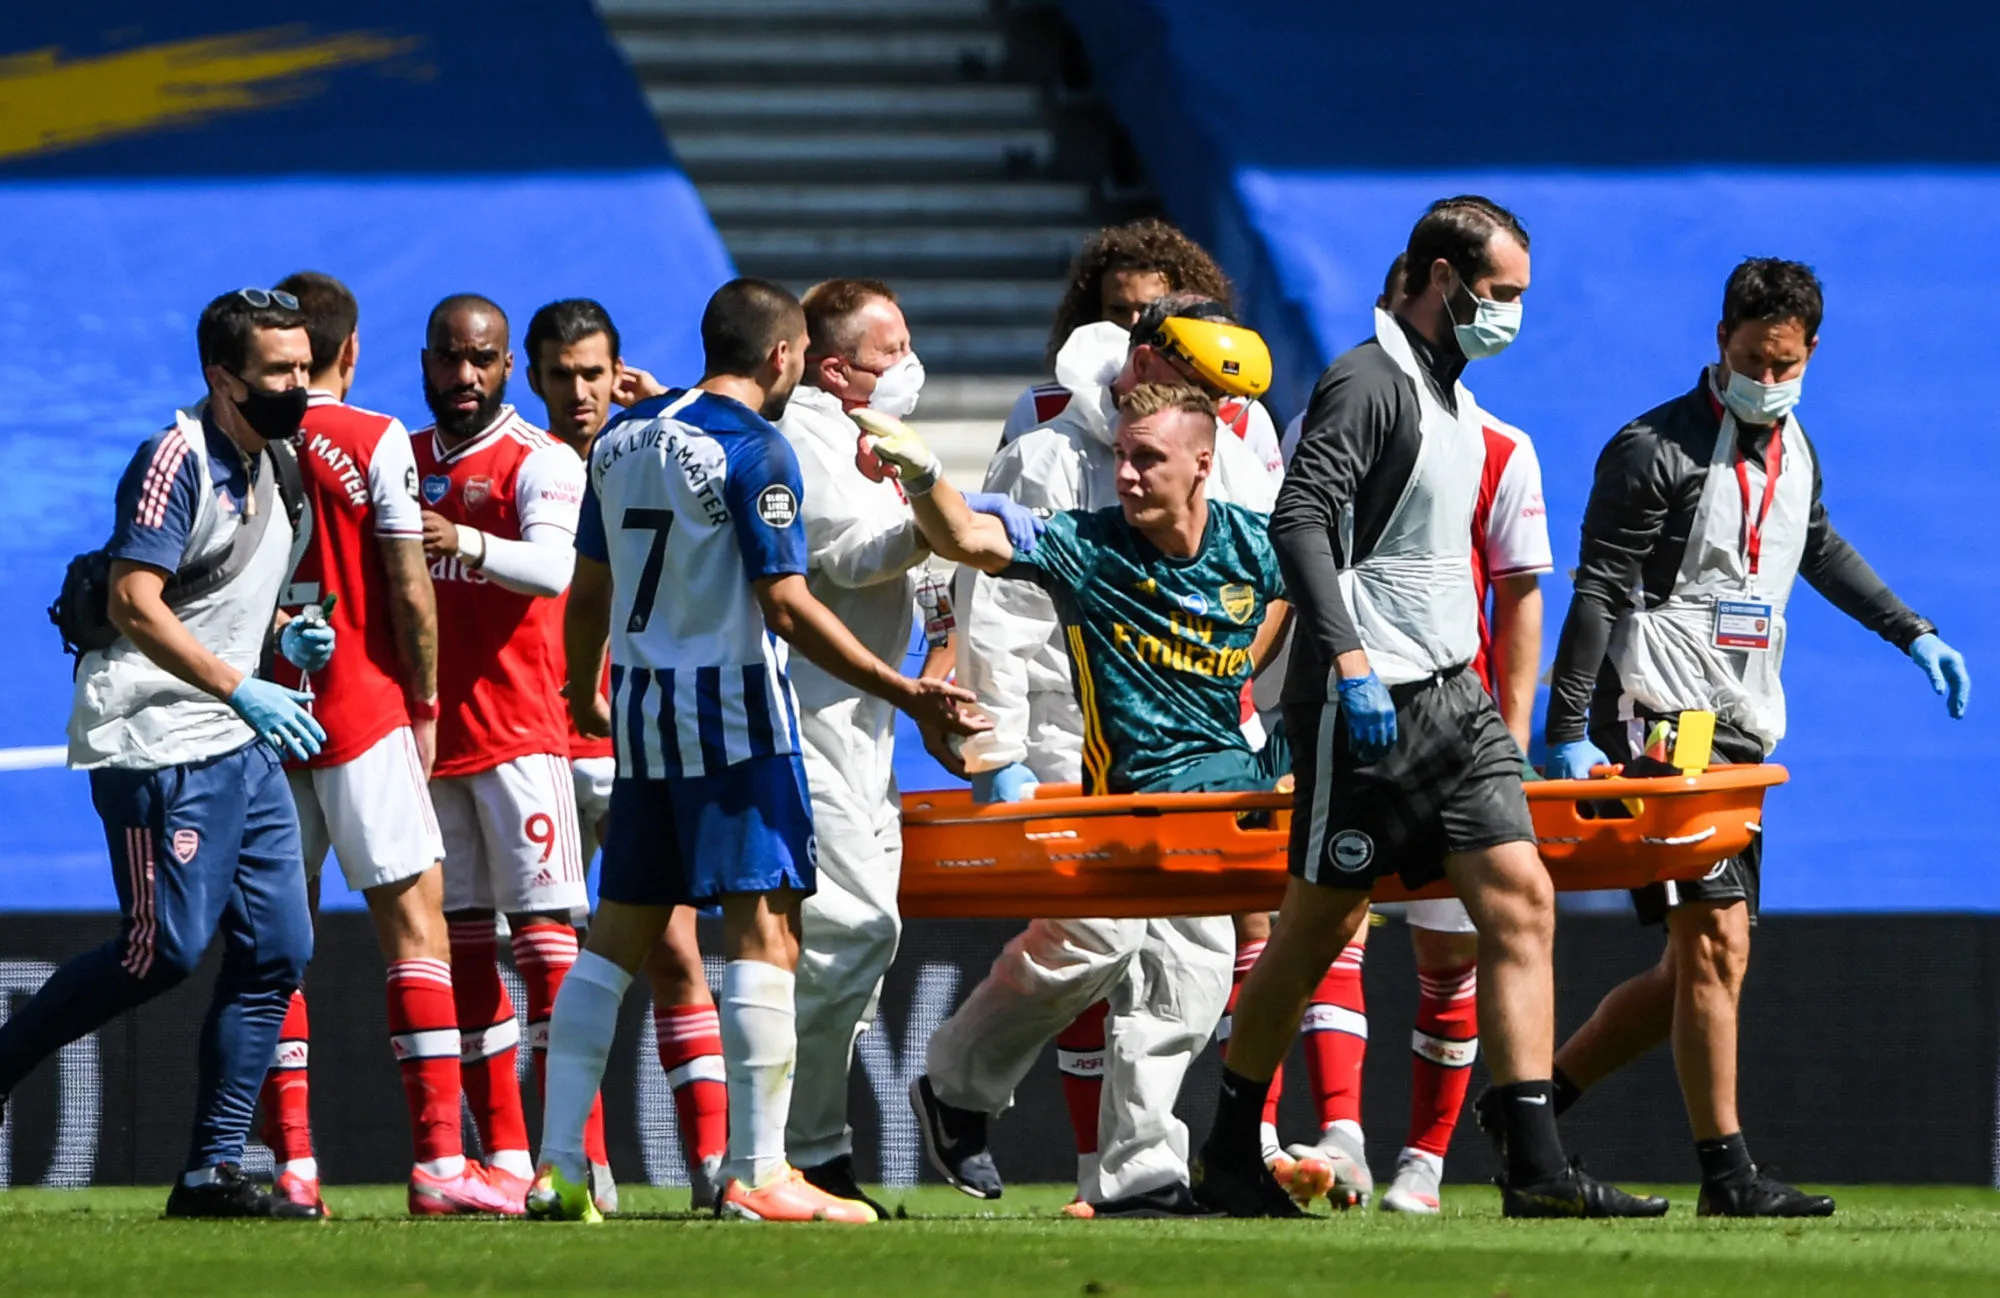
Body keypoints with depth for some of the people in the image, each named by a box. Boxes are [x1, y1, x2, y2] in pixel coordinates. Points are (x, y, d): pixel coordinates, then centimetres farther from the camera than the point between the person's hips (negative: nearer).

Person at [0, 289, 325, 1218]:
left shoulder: (271, 463, 14)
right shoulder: (177, 460, -14)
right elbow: (134, 604, -20)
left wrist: (285, 635, 8)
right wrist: (242, 688, -23)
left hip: (243, 746, 9)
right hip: (159, 745, -9)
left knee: (276, 949, 2)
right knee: (165, 949, -12)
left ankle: (213, 1171, 5)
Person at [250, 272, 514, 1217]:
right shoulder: (375, 442, -6)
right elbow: (407, 594, -7)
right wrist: (424, 702, 5)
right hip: (362, 712, -4)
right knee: (415, 923, -3)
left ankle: (291, 1163, 3)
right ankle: (439, 1163, -10)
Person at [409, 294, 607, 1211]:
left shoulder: (539, 463, -6)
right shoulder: (403, 461, 14)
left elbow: (554, 566, -23)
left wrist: (467, 544, -41)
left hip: (519, 730, -6)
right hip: (428, 732, 6)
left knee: (544, 933, -10)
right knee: (462, 944, 6)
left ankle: (582, 1160, -11)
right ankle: (505, 1160, 9)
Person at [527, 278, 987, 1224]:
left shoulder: (624, 438, 10)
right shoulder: (755, 451, -12)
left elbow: (589, 591, 15)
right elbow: (786, 605, -17)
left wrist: (583, 695, 31)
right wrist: (902, 692, -16)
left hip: (642, 710, 7)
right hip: (732, 707, -7)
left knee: (620, 933, 11)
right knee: (763, 928, -5)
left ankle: (557, 1165, 8)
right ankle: (755, 1172, -10)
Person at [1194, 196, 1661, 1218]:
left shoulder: (1451, 394, 18)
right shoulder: (1367, 384, -11)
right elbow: (1299, 518, -22)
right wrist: (1349, 658, -30)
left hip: (1450, 693, 9)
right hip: (1369, 702, -9)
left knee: (1519, 901, -4)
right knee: (1320, 924, 0)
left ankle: (1536, 1169, -8)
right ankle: (1230, 1154, 14)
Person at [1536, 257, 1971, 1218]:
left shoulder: (1793, 448, 14)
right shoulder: (1655, 451, -9)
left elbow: (1818, 551, 33)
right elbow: (1597, 591, -13)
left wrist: (1911, 634, 31)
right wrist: (1569, 732, -19)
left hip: (1741, 732, 8)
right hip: (1659, 722, -8)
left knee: (1697, 971, 7)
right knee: (1715, 940, -14)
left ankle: (1537, 1104, 17)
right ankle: (1727, 1175, -12)